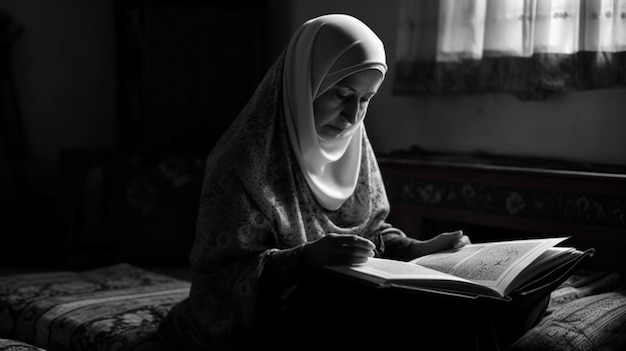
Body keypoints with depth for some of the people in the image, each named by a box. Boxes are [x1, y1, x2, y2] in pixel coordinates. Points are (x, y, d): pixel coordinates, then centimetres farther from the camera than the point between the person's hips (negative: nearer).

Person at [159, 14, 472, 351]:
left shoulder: (352, 147, 1)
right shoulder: (244, 164, -20)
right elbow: (215, 289, -23)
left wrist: (416, 250, -3)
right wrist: (304, 260, -35)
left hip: (346, 319, 7)